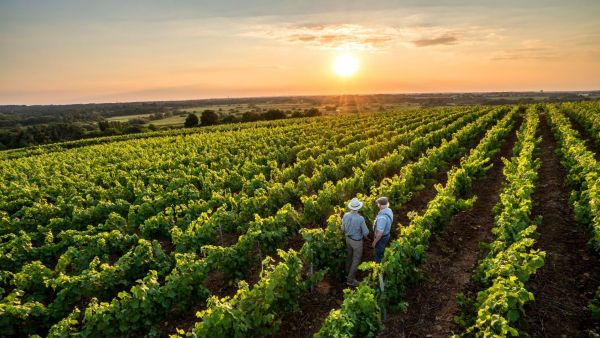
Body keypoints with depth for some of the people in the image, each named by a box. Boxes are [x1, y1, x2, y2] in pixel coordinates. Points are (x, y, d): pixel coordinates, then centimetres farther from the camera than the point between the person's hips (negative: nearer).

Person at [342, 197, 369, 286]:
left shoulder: (345, 215, -18)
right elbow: (366, 232, -21)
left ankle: (348, 273, 46)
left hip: (348, 239, 6)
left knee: (349, 256, 27)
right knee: (356, 260, 12)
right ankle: (350, 279, 22)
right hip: (357, 241, -6)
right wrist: (364, 236, 3)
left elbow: (343, 228, -3)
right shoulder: (360, 219, -34)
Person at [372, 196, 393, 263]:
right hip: (386, 234, 9)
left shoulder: (382, 217, -39)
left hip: (381, 237, -9)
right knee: (381, 252, 30)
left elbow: (380, 233, -33)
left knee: (378, 254, 15)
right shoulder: (389, 211, -10)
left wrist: (374, 242, -18)